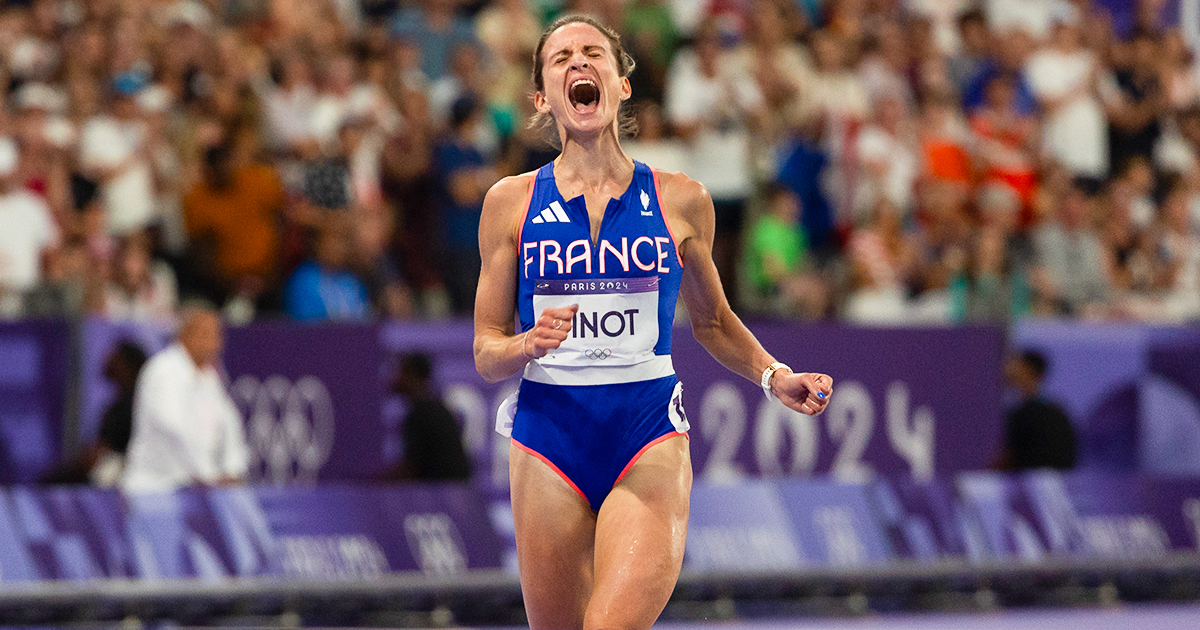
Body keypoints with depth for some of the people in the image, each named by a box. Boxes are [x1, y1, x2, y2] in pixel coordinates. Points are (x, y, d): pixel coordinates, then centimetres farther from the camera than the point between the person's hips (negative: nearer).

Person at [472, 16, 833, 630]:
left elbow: (712, 321, 20)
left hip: (650, 440, -1)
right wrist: (529, 344, -16)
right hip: (548, 437, 1)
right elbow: (486, 354, 6)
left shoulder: (679, 200, 5)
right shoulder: (511, 202, 4)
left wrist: (774, 376, 4)